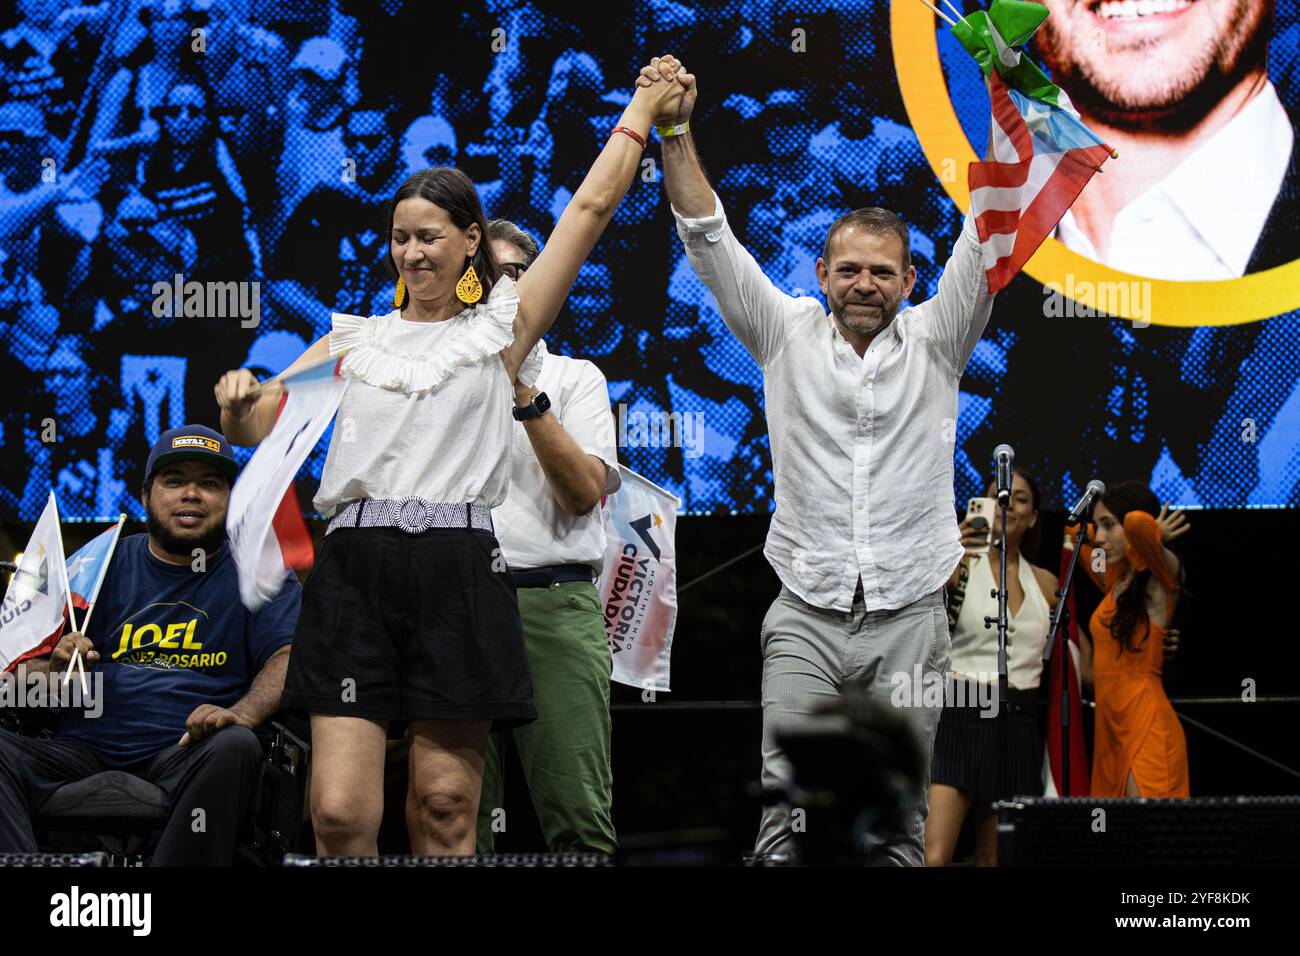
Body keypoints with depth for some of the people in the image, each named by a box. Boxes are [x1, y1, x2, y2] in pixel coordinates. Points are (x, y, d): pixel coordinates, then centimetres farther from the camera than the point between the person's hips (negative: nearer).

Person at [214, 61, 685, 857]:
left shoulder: (501, 328, 11)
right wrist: (237, 401, -6)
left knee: (445, 806, 0)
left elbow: (591, 207, 10)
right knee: (339, 811, -8)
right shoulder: (357, 337, 18)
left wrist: (642, 111, 15)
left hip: (459, 573, -2)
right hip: (356, 567, 2)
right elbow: (257, 427, 16)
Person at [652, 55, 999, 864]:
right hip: (806, 616, 0)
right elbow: (709, 239, 2)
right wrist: (676, 133, -10)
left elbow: (987, 241, -3)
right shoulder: (789, 335, 7)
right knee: (789, 805, -8)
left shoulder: (934, 342, 6)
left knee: (899, 815, 2)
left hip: (910, 619, 0)